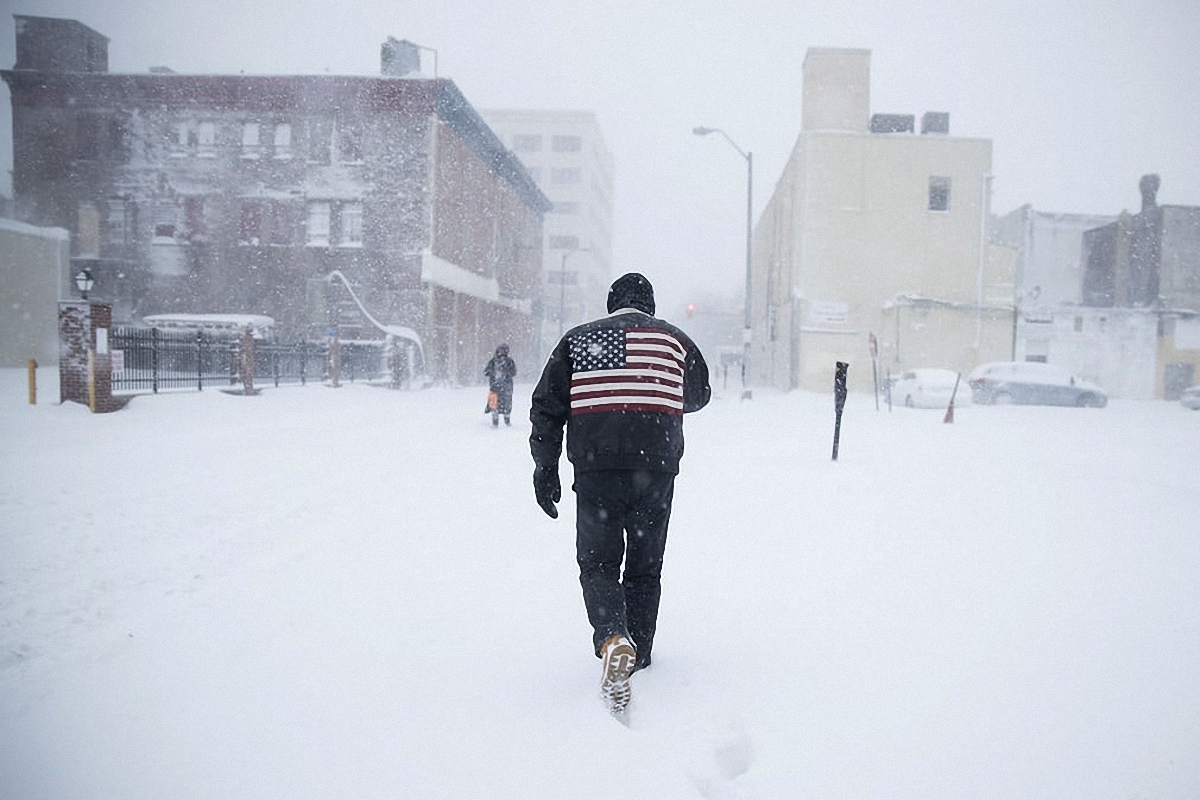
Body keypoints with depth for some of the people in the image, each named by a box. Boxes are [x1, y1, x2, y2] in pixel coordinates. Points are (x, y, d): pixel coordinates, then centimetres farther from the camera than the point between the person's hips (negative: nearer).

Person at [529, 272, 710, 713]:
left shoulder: (577, 339, 10)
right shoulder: (675, 339, 10)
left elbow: (547, 405, 6)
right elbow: (699, 396, 25)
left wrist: (545, 468, 9)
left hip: (595, 469, 0)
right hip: (656, 471, 1)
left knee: (598, 563, 7)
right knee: (644, 567, 16)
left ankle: (613, 639, -17)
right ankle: (637, 654, 23)